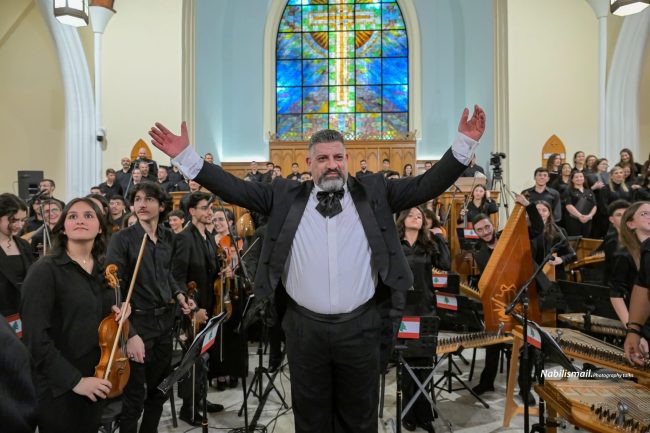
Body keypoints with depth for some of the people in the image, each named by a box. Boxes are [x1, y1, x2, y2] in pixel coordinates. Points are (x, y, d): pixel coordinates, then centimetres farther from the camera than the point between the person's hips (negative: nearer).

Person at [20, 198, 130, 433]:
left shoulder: (102, 270, 4)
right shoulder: (45, 271, -15)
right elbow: (35, 337, -20)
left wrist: (117, 310, -1)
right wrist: (74, 379, -20)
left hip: (95, 383, 6)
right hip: (58, 388, -6)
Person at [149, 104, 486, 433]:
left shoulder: (374, 193, 1)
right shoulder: (286, 197, 1)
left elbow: (426, 185, -3)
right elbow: (235, 189, 0)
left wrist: (464, 143, -12)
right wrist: (185, 156, -5)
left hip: (359, 327, 0)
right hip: (304, 328, 1)